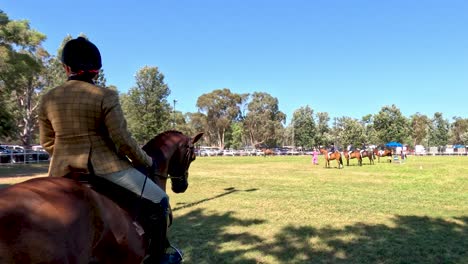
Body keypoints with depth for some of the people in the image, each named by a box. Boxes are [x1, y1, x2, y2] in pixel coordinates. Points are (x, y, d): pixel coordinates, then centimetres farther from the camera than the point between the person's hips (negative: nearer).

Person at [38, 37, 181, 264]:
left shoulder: (48, 99, 3)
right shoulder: (105, 96, -13)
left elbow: (47, 143, 10)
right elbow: (122, 140, -14)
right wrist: (147, 162, 2)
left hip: (63, 171, 6)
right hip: (104, 166, -6)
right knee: (158, 200, 8)